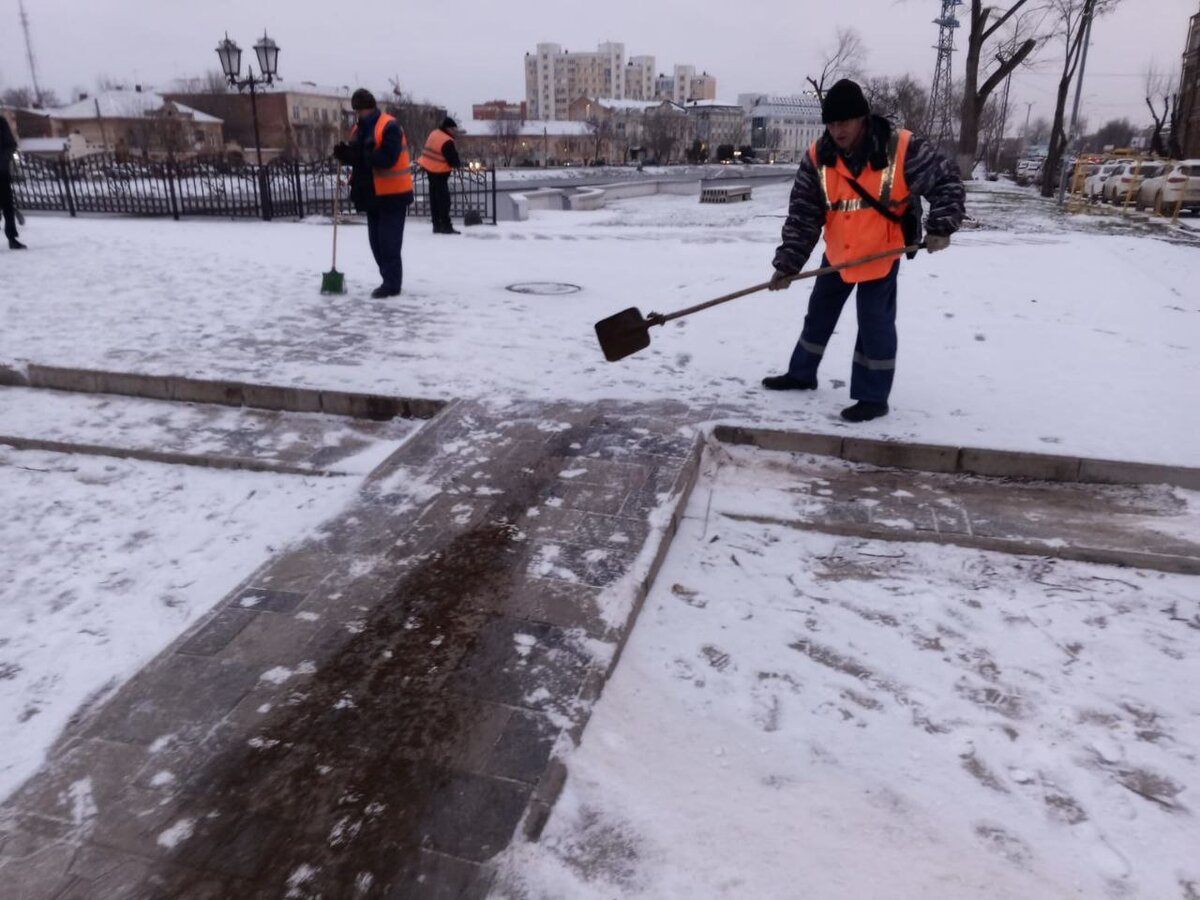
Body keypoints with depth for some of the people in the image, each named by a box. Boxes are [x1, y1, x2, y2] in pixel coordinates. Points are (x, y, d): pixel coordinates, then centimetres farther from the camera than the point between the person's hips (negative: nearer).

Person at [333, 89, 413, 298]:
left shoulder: (389, 126, -14)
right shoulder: (360, 128, 13)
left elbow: (387, 158, -24)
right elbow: (358, 156, 17)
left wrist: (362, 154, -32)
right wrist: (344, 154, -3)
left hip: (392, 193, -9)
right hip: (372, 193, 9)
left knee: (388, 240, -8)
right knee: (376, 240, 11)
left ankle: (392, 284, -1)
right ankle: (389, 280, 19)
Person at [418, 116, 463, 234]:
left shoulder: (434, 133, 6)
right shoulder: (447, 142, -22)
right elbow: (453, 161, -20)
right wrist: (459, 164, 3)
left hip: (429, 167, 9)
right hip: (439, 172, -9)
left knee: (434, 197, 13)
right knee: (444, 199, -4)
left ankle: (437, 224, 19)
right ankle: (445, 226, -3)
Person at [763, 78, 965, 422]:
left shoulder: (902, 149, -21)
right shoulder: (817, 156, -13)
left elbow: (946, 178, -10)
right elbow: (802, 215, -12)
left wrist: (941, 226, -19)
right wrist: (788, 263, -19)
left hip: (881, 253, -4)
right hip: (837, 252, 4)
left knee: (874, 323, -3)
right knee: (819, 312, 16)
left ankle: (874, 397, 10)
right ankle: (801, 374, 35)